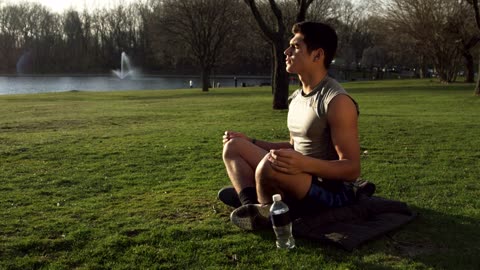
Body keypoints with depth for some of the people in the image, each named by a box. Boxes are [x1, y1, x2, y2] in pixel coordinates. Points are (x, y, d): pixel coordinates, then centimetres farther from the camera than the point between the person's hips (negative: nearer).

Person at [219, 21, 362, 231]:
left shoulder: (337, 101, -19)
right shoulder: (296, 97, 9)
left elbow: (352, 169, -21)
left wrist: (304, 164, -37)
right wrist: (251, 142, 17)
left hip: (332, 192, -9)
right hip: (300, 185, 9)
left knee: (270, 164, -36)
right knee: (234, 146, 7)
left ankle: (268, 214, -7)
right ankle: (253, 206, -15)